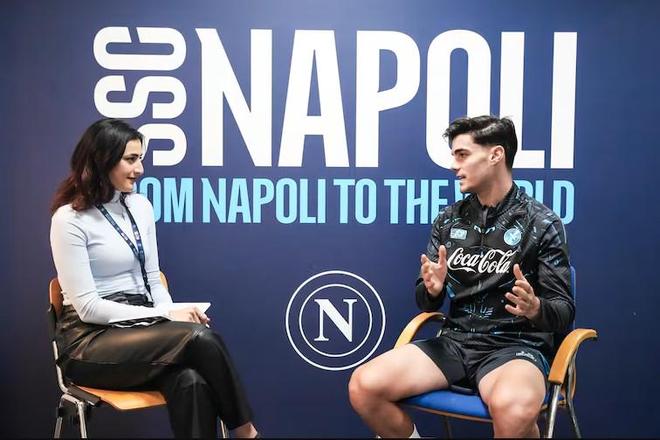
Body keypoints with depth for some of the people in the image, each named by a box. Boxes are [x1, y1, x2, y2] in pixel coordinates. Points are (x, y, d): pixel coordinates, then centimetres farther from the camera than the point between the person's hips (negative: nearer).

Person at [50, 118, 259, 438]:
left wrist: (176, 315, -8)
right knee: (201, 338, -29)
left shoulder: (140, 206, 9)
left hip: (140, 329, 5)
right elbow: (87, 306, -14)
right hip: (92, 340, -5)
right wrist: (165, 317, -17)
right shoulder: (70, 218, -10)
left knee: (192, 381, -31)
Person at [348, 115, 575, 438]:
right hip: (455, 341, 5)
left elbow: (565, 313, -3)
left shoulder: (542, 224, -2)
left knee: (513, 410, -40)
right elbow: (427, 303, 12)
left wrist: (535, 308, -26)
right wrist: (432, 289, -13)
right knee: (364, 386, -18)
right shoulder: (448, 220, 11)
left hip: (516, 345, -4)